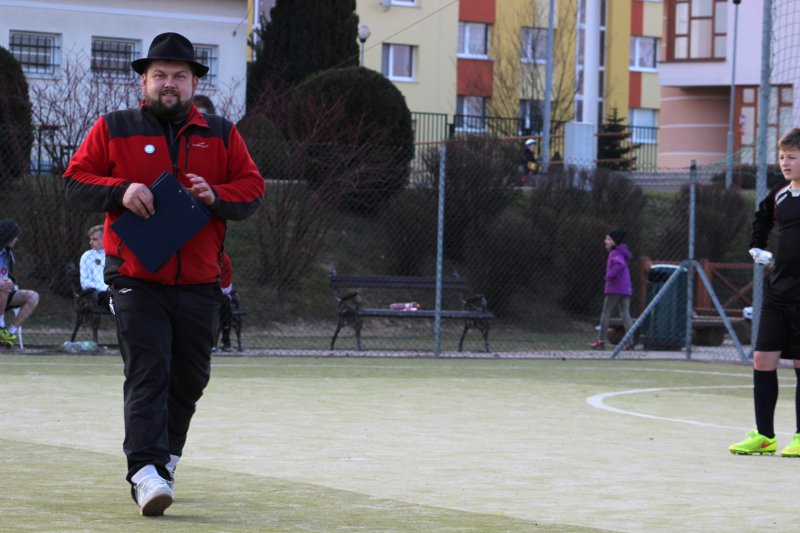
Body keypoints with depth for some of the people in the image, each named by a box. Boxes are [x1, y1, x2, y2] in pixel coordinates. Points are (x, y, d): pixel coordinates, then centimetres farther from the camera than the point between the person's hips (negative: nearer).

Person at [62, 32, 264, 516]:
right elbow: (75, 182, 4)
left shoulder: (222, 135, 13)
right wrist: (120, 191, -14)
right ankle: (146, 471, -21)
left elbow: (253, 190, 9)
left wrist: (216, 196, -11)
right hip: (137, 281, -3)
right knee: (147, 374, -14)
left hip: (199, 283, 3)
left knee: (189, 380, 10)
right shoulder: (113, 130, 7)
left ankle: (165, 455, 30)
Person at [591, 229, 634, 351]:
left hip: (614, 289, -8)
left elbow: (620, 264, -30)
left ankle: (601, 341, 3)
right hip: (626, 289, 8)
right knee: (625, 315, 2)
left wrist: (609, 276, -23)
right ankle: (630, 342, -8)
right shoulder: (622, 253, 17)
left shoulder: (615, 253, -11)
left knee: (606, 314, 2)